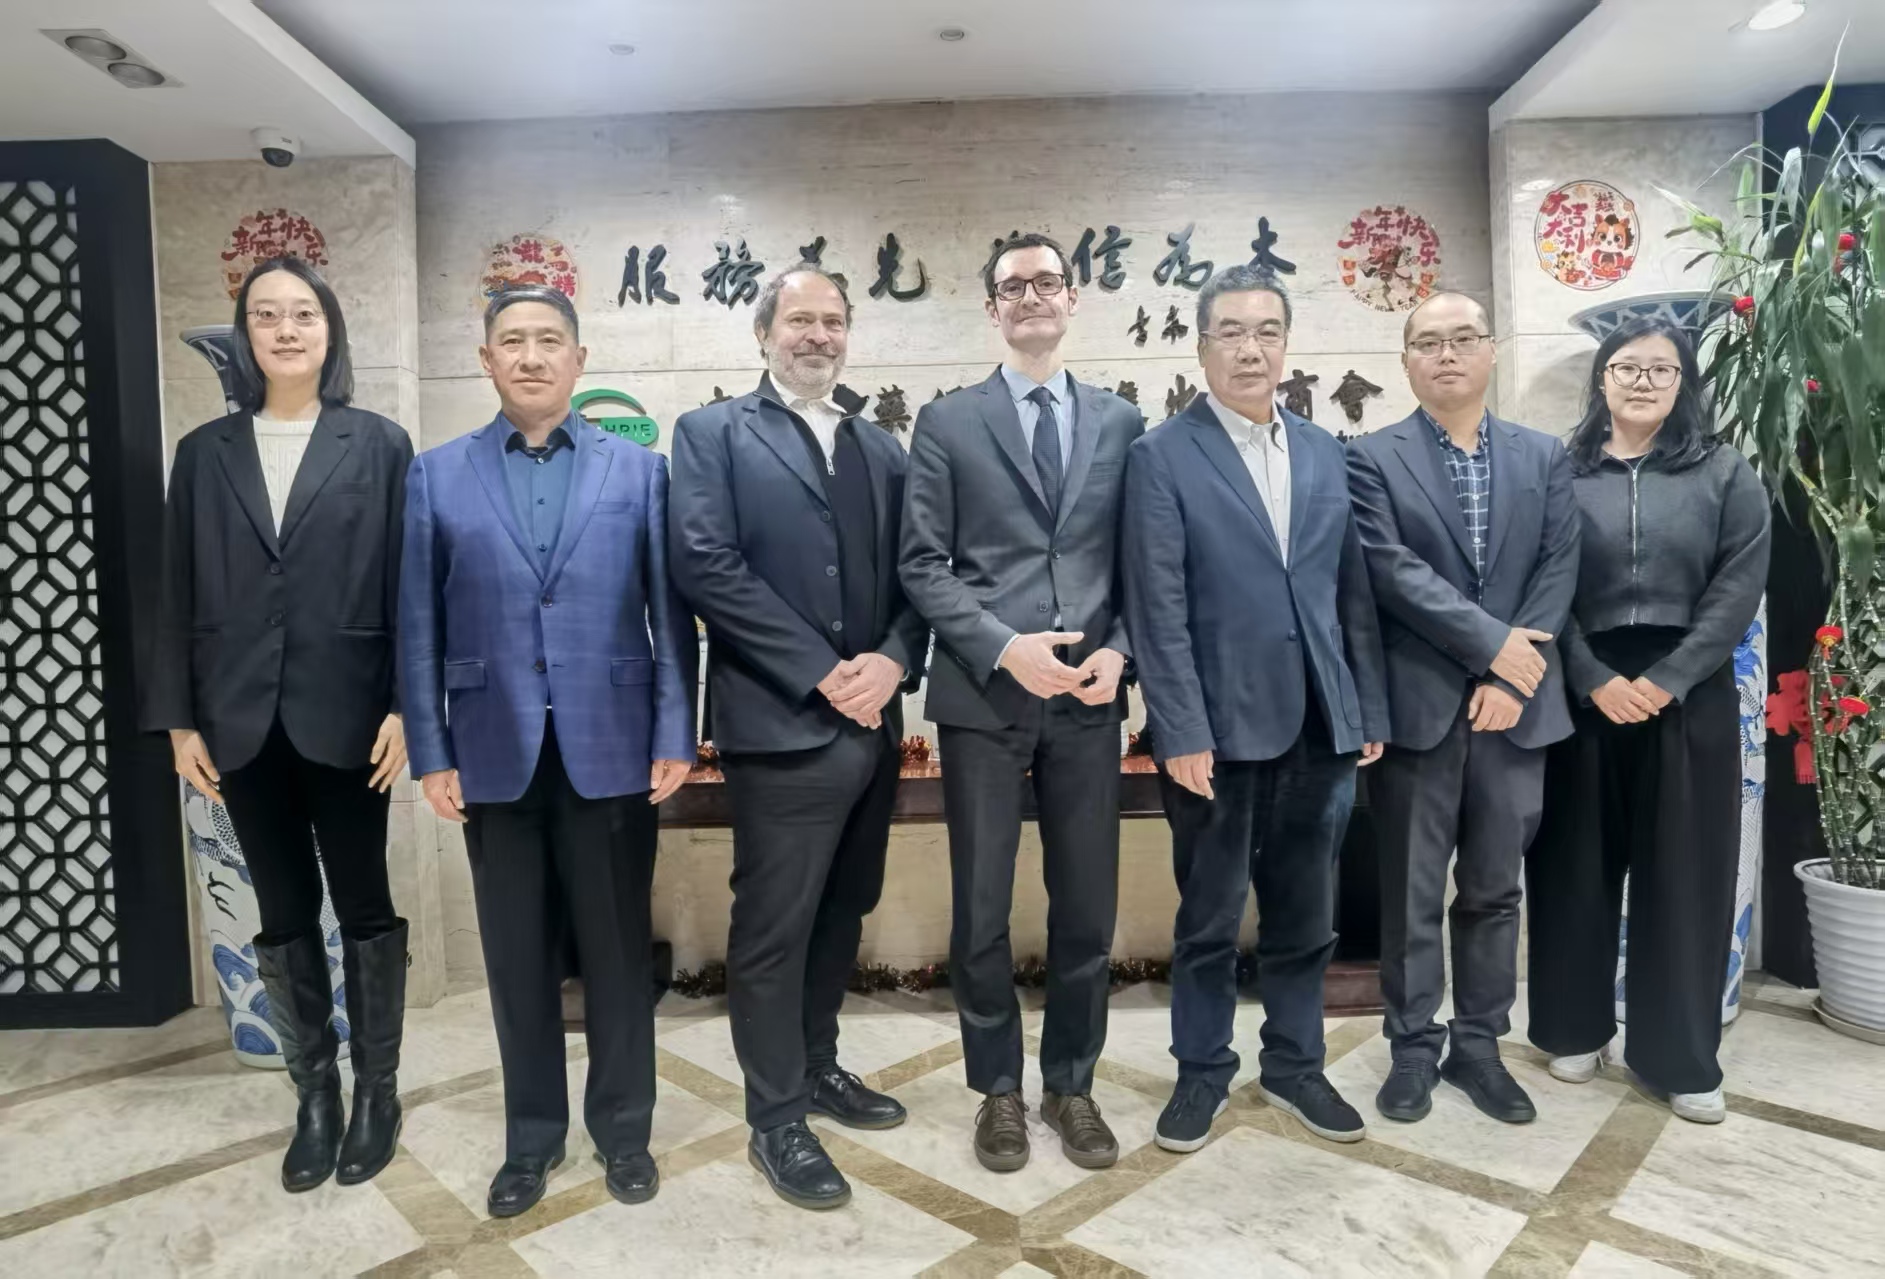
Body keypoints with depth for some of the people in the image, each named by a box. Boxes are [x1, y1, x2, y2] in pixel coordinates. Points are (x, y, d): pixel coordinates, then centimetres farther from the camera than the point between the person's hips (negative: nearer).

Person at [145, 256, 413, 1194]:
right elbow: (179, 595, 7)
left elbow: (408, 583, -3)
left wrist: (405, 705, -10)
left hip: (345, 714, -3)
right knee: (283, 916, 11)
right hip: (241, 723, 3)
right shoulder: (204, 454, 8)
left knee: (363, 905, 7)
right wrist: (178, 718, 2)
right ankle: (315, 1094, 26)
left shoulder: (379, 445, 0)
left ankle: (377, 1088, 23)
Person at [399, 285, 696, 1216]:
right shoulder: (436, 476, 6)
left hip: (611, 748, -1)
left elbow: (670, 613, 0)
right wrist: (430, 754, -1)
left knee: (618, 948, 9)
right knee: (518, 956, 12)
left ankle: (622, 1128, 27)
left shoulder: (639, 469, 3)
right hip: (494, 754, 1)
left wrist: (675, 736, -6)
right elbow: (419, 628, 4)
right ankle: (533, 1134, 30)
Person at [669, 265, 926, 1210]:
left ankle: (816, 1066, 37)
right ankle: (775, 1117, 21)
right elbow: (706, 564, -13)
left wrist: (893, 659, -11)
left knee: (841, 912, 18)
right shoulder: (713, 432, 1)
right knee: (773, 926, 4)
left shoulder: (881, 447, 16)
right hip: (781, 723, -5)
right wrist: (821, 674, -17)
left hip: (871, 721, 6)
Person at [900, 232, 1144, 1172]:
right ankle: (999, 1088, 27)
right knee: (982, 910, 7)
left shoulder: (1121, 423, 11)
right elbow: (923, 563, -3)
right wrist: (1005, 647, -14)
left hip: (1089, 696, 2)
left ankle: (1071, 1085, 29)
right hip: (984, 694, -2)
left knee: (1087, 907, 10)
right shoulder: (947, 421, 4)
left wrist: (1118, 651, -8)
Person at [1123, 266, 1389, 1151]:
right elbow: (1158, 608, -11)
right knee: (1209, 919, 10)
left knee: (1304, 916, 16)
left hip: (1320, 727, 5)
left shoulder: (1325, 453, 11)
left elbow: (1353, 591, 10)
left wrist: (1370, 708, 7)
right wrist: (1181, 732, -15)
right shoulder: (1161, 457, -5)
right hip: (1219, 728, -4)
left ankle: (1294, 1064, 34)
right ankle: (1202, 1071, 28)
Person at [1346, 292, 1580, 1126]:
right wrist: (1492, 643, -14)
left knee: (1495, 889, 12)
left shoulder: (1545, 457, 11)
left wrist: (1512, 676, -10)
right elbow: (1393, 573, -11)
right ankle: (1415, 1047, 20)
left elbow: (1560, 569, 2)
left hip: (1515, 702, 3)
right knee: (1412, 892, 6)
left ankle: (1478, 1045, 26)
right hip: (1418, 704, -3)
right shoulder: (1372, 459, 0)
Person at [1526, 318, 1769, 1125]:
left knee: (1683, 873, 5)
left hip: (1689, 697, 0)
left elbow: (1740, 587, -3)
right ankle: (1575, 1028, 24)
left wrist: (1666, 680, -13)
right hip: (1581, 695, 0)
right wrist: (1595, 680, -12)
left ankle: (1679, 1056, 18)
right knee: (1577, 863, 7)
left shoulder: (1726, 474, 6)